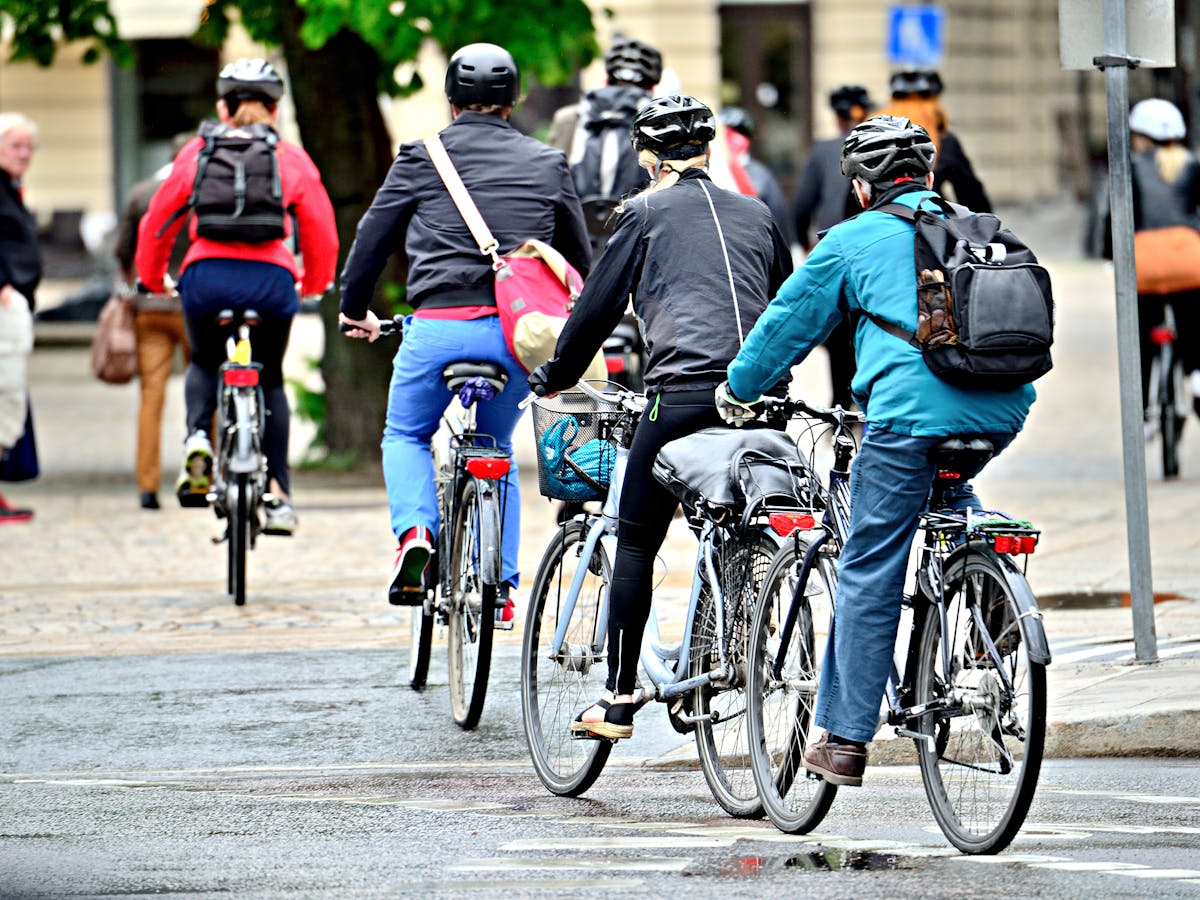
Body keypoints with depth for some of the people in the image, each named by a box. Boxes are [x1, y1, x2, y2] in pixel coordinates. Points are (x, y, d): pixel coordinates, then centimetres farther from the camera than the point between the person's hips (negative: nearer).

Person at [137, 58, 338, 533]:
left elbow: (157, 222, 17)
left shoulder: (197, 152, 13)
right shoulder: (293, 159, 13)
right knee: (270, 379, 20)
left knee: (204, 364, 27)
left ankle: (198, 436, -4)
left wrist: (151, 278, 34)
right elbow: (322, 234, 15)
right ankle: (278, 495, 11)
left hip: (207, 275, 0)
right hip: (271, 280, 0)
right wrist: (314, 284, 35)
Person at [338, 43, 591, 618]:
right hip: (516, 332, 2)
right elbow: (580, 258, 19)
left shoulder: (421, 158, 4)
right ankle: (501, 582, 15)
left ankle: (414, 532, -8)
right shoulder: (547, 164, 11)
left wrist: (355, 310, 26)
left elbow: (373, 237, 10)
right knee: (497, 449, 23)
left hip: (438, 326, -2)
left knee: (405, 436, 20)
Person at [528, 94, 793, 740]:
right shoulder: (755, 215, 20)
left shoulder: (648, 212, 7)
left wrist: (554, 377, 22)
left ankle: (618, 701, 1)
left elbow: (598, 305, 9)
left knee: (635, 545, 3)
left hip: (683, 391, -4)